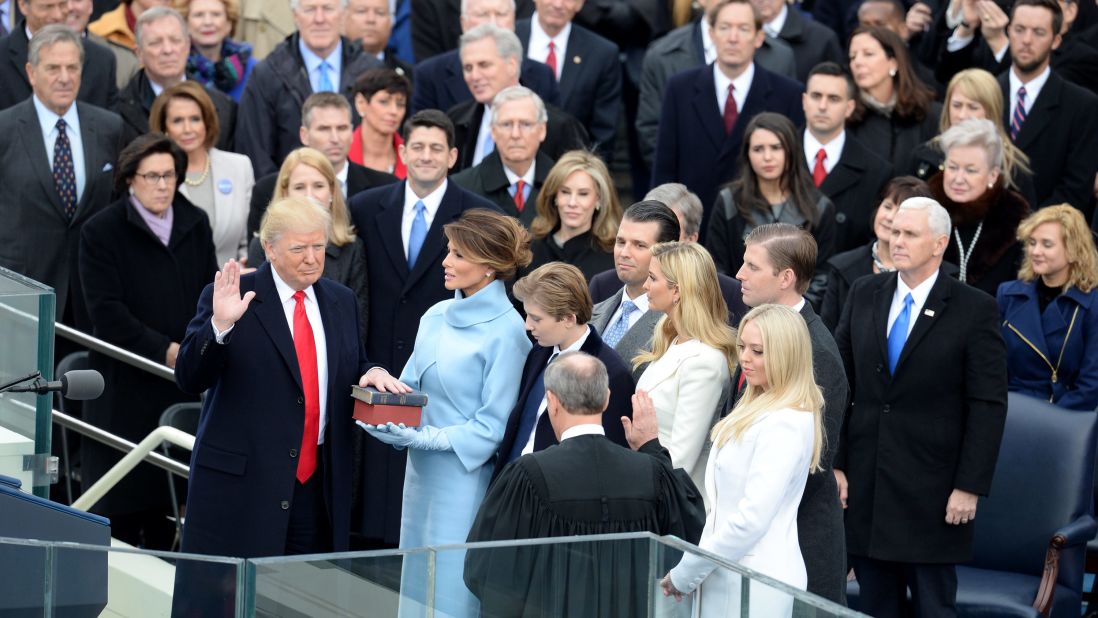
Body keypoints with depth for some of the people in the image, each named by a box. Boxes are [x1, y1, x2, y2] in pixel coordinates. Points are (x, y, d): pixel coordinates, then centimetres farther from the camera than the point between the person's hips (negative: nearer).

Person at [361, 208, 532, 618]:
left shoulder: (506, 331, -12)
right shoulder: (436, 317, 8)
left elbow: (493, 425, -12)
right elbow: (409, 387, 16)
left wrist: (426, 438, -19)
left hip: (465, 478, -7)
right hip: (422, 475, 7)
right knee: (417, 584, 11)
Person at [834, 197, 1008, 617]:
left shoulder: (974, 310, -5)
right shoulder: (864, 295, 7)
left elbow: (989, 405, -7)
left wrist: (970, 487, -11)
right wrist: (834, 464, 2)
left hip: (931, 492, -4)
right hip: (863, 484, 4)